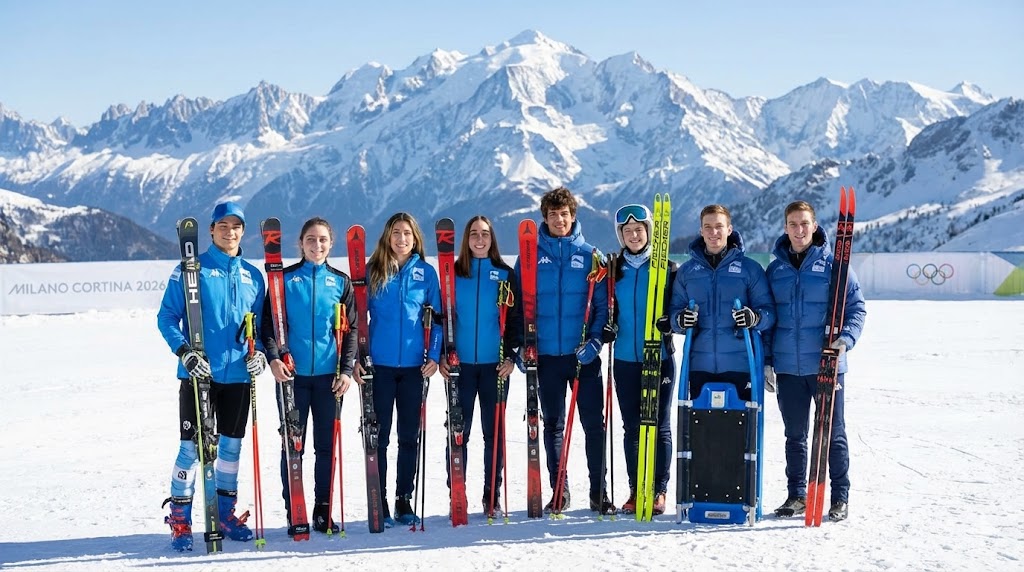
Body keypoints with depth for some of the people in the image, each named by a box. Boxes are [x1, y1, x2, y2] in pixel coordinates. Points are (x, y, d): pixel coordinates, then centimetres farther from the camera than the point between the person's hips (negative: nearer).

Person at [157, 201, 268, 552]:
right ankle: (179, 520, 8)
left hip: (238, 376, 4)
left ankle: (225, 513, 24)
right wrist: (185, 352, -17)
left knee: (231, 446, 11)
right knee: (192, 447, -2)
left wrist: (259, 351, -1)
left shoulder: (253, 276, 11)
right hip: (199, 374, -4)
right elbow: (166, 317, -4)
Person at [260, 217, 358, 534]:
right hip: (292, 374, -1)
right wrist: (273, 358, -15)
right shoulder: (285, 279, 4)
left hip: (328, 374, 1)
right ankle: (293, 512, 12)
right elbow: (268, 323, 1)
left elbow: (351, 329, 7)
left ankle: (323, 510, 16)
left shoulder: (340, 281, 8)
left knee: (327, 445, 6)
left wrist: (346, 370, -3)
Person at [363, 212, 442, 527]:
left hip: (413, 366, 1)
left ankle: (404, 499, 18)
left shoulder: (426, 272, 5)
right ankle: (379, 501, 11)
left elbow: (437, 317, 7)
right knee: (379, 435, 3)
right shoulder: (372, 271, 2)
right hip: (380, 364, -1)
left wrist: (434, 355, -2)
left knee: (409, 435, 8)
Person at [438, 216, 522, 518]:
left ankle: (493, 496, 13)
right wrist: (442, 354, -2)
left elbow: (516, 318, 5)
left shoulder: (505, 274, 5)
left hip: (495, 365, 0)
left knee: (493, 431, 5)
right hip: (460, 364, 0)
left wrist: (510, 355, -5)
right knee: (459, 431, 2)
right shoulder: (454, 273, 6)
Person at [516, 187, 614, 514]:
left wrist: (596, 340, -10)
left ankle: (599, 491, 12)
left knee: (594, 423, 2)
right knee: (553, 424, 9)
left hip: (584, 354, -1)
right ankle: (559, 492, 18)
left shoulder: (589, 255, 3)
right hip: (546, 354, 1)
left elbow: (602, 303, 3)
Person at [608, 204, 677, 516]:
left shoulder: (667, 268, 0)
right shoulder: (615, 269, 9)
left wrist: (669, 322, -19)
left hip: (659, 357, -3)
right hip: (625, 358, 3)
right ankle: (636, 490, 15)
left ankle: (659, 490, 11)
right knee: (631, 427, 7)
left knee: (659, 425, 2)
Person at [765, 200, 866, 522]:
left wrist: (846, 339, -18)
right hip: (787, 367, 3)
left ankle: (840, 497, 14)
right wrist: (766, 361, 7)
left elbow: (856, 307, -1)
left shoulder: (833, 265, -2)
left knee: (833, 433, 5)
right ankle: (796, 495, 20)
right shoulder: (775, 269, 8)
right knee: (794, 434, 11)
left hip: (827, 365, -3)